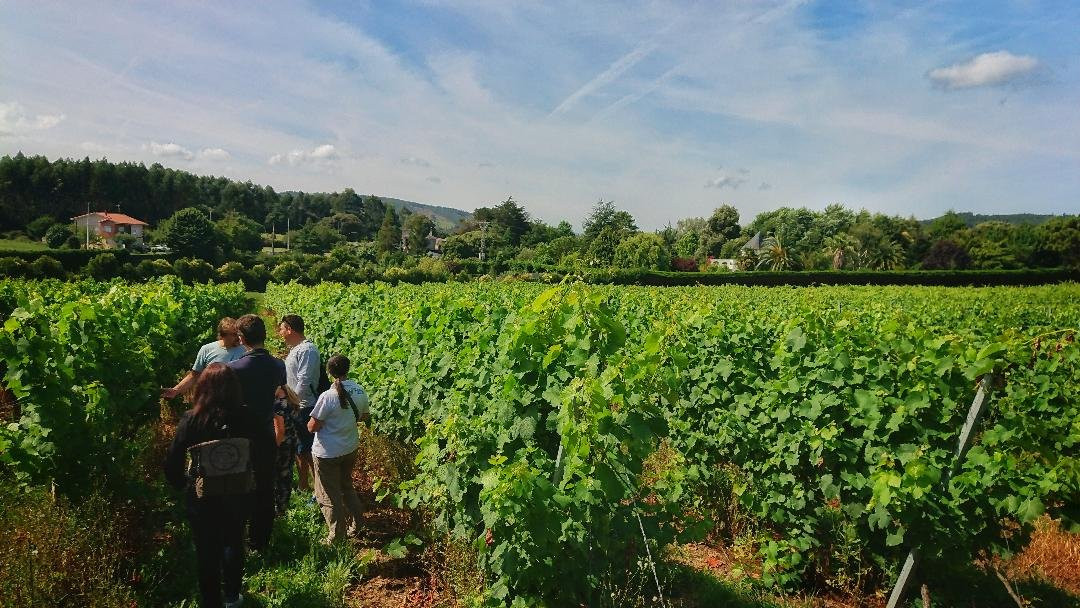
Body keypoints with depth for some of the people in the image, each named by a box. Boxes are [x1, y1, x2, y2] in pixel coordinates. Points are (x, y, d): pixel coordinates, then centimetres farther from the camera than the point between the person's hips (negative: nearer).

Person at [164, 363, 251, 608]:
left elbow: (172, 464, -15)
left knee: (207, 552, 17)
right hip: (236, 497, 2)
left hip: (201, 499, -1)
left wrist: (183, 486, 3)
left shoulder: (191, 420, -18)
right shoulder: (244, 419, -18)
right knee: (234, 544, 26)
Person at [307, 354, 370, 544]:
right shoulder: (360, 392, -7)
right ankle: (356, 525, 33)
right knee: (347, 486, 26)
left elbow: (313, 427, -20)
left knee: (329, 495, 10)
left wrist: (310, 422, 2)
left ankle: (337, 536, 18)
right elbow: (364, 416, 9)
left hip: (328, 453, -6)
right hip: (350, 448, 6)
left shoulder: (328, 397, -25)